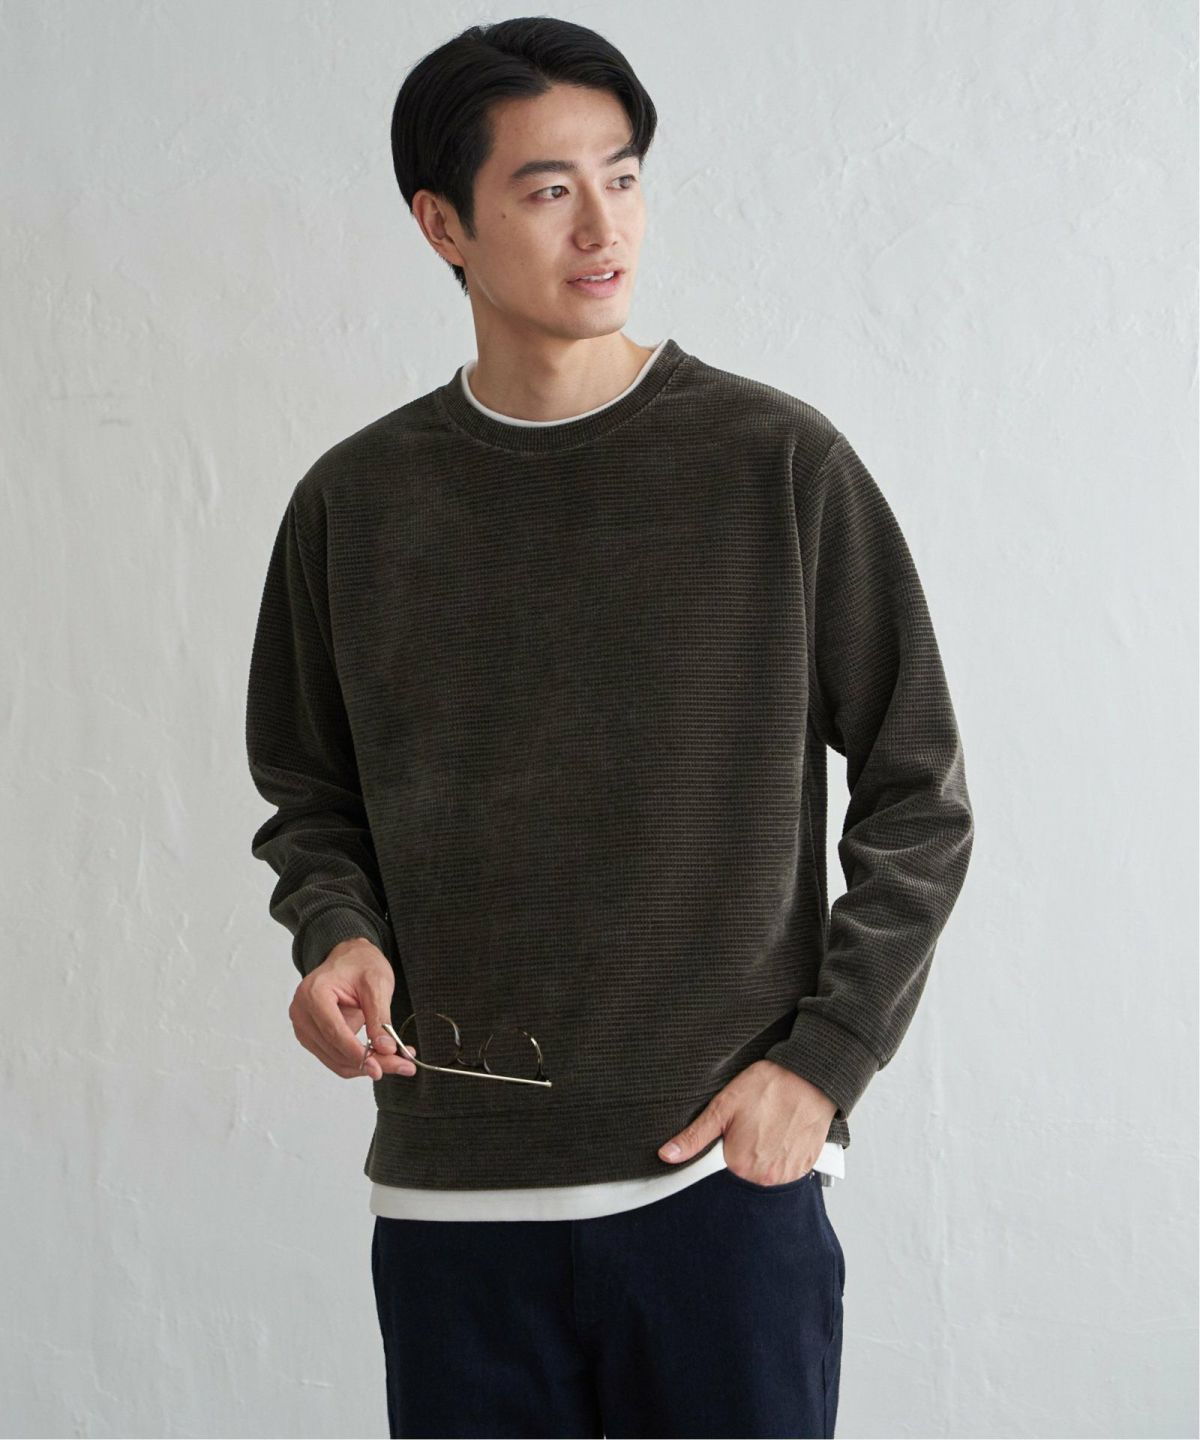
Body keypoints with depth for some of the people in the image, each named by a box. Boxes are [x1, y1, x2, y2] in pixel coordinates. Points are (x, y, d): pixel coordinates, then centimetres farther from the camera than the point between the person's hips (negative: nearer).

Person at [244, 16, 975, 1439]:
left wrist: (820, 1065, -6)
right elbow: (313, 798, 15)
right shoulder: (354, 504, 5)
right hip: (448, 1189, 2)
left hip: (729, 1173, -2)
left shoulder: (781, 466, -2)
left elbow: (919, 800, 2)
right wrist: (337, 933, -5)